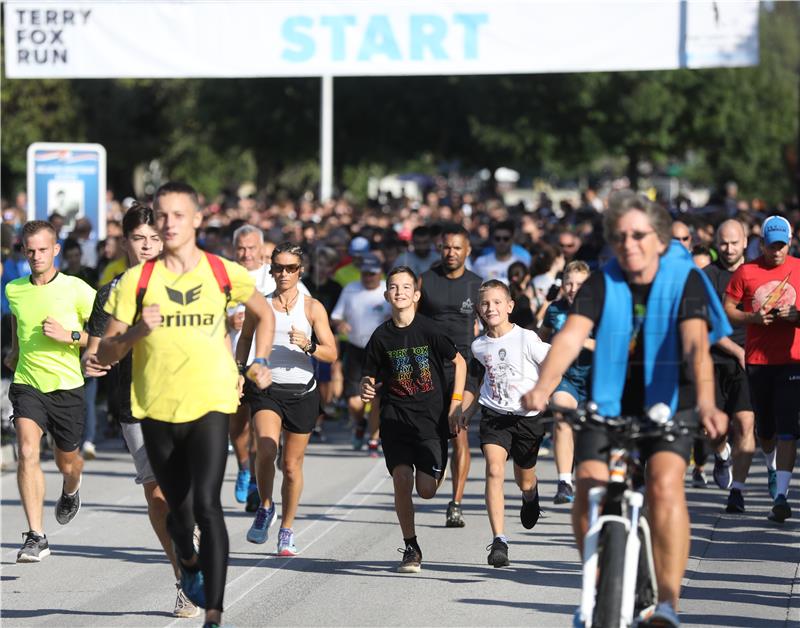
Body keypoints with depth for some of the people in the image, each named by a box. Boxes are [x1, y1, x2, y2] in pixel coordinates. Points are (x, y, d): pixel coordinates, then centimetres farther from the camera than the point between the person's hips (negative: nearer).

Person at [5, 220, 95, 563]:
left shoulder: (77, 290, -10)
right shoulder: (13, 290, 2)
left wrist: (69, 335, -19)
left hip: (67, 386, -1)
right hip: (27, 384, 1)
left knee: (67, 461, 14)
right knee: (27, 452, -20)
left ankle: (71, 490, 54)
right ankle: (35, 537, -20)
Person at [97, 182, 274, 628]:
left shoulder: (224, 273, 2)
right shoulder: (137, 280, 1)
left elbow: (265, 314, 22)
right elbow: (105, 354, 1)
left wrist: (259, 362, 11)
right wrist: (136, 331, -17)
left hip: (211, 404, -2)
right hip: (157, 408, 2)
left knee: (207, 505, -17)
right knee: (178, 508, 12)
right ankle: (189, 563, 47)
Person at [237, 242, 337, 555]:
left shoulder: (312, 307, 1)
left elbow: (331, 353, -3)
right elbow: (245, 339, 21)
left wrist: (308, 346, -21)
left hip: (301, 391, 0)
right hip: (266, 389, 0)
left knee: (292, 464, 5)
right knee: (265, 450, -25)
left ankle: (286, 530, 22)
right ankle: (265, 507, 0)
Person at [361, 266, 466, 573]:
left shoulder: (429, 329, -8)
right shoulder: (381, 337, -1)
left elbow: (459, 362, 4)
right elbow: (371, 377, 9)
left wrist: (455, 405, -1)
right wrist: (366, 389, -15)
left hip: (432, 418, -1)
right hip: (395, 417, 1)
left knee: (427, 490, -7)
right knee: (402, 480, -15)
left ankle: (434, 470, 32)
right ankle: (410, 548, 1)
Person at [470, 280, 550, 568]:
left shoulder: (526, 339, -13)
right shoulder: (478, 346, 1)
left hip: (527, 417, -2)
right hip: (494, 416, 2)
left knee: (525, 481, 15)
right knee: (494, 471, -20)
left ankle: (530, 494, 56)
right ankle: (499, 541, -23)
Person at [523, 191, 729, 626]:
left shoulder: (685, 280, -10)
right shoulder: (603, 284, -5)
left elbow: (696, 345, -25)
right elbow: (571, 335, -20)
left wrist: (705, 404, -43)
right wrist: (543, 388, -39)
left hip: (669, 404, -2)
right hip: (609, 405, 2)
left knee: (664, 483, -26)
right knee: (588, 487, -18)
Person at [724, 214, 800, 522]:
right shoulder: (746, 272, 2)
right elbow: (727, 309, 5)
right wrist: (753, 318, -12)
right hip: (756, 359, 2)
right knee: (765, 428, 15)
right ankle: (772, 468, 46)